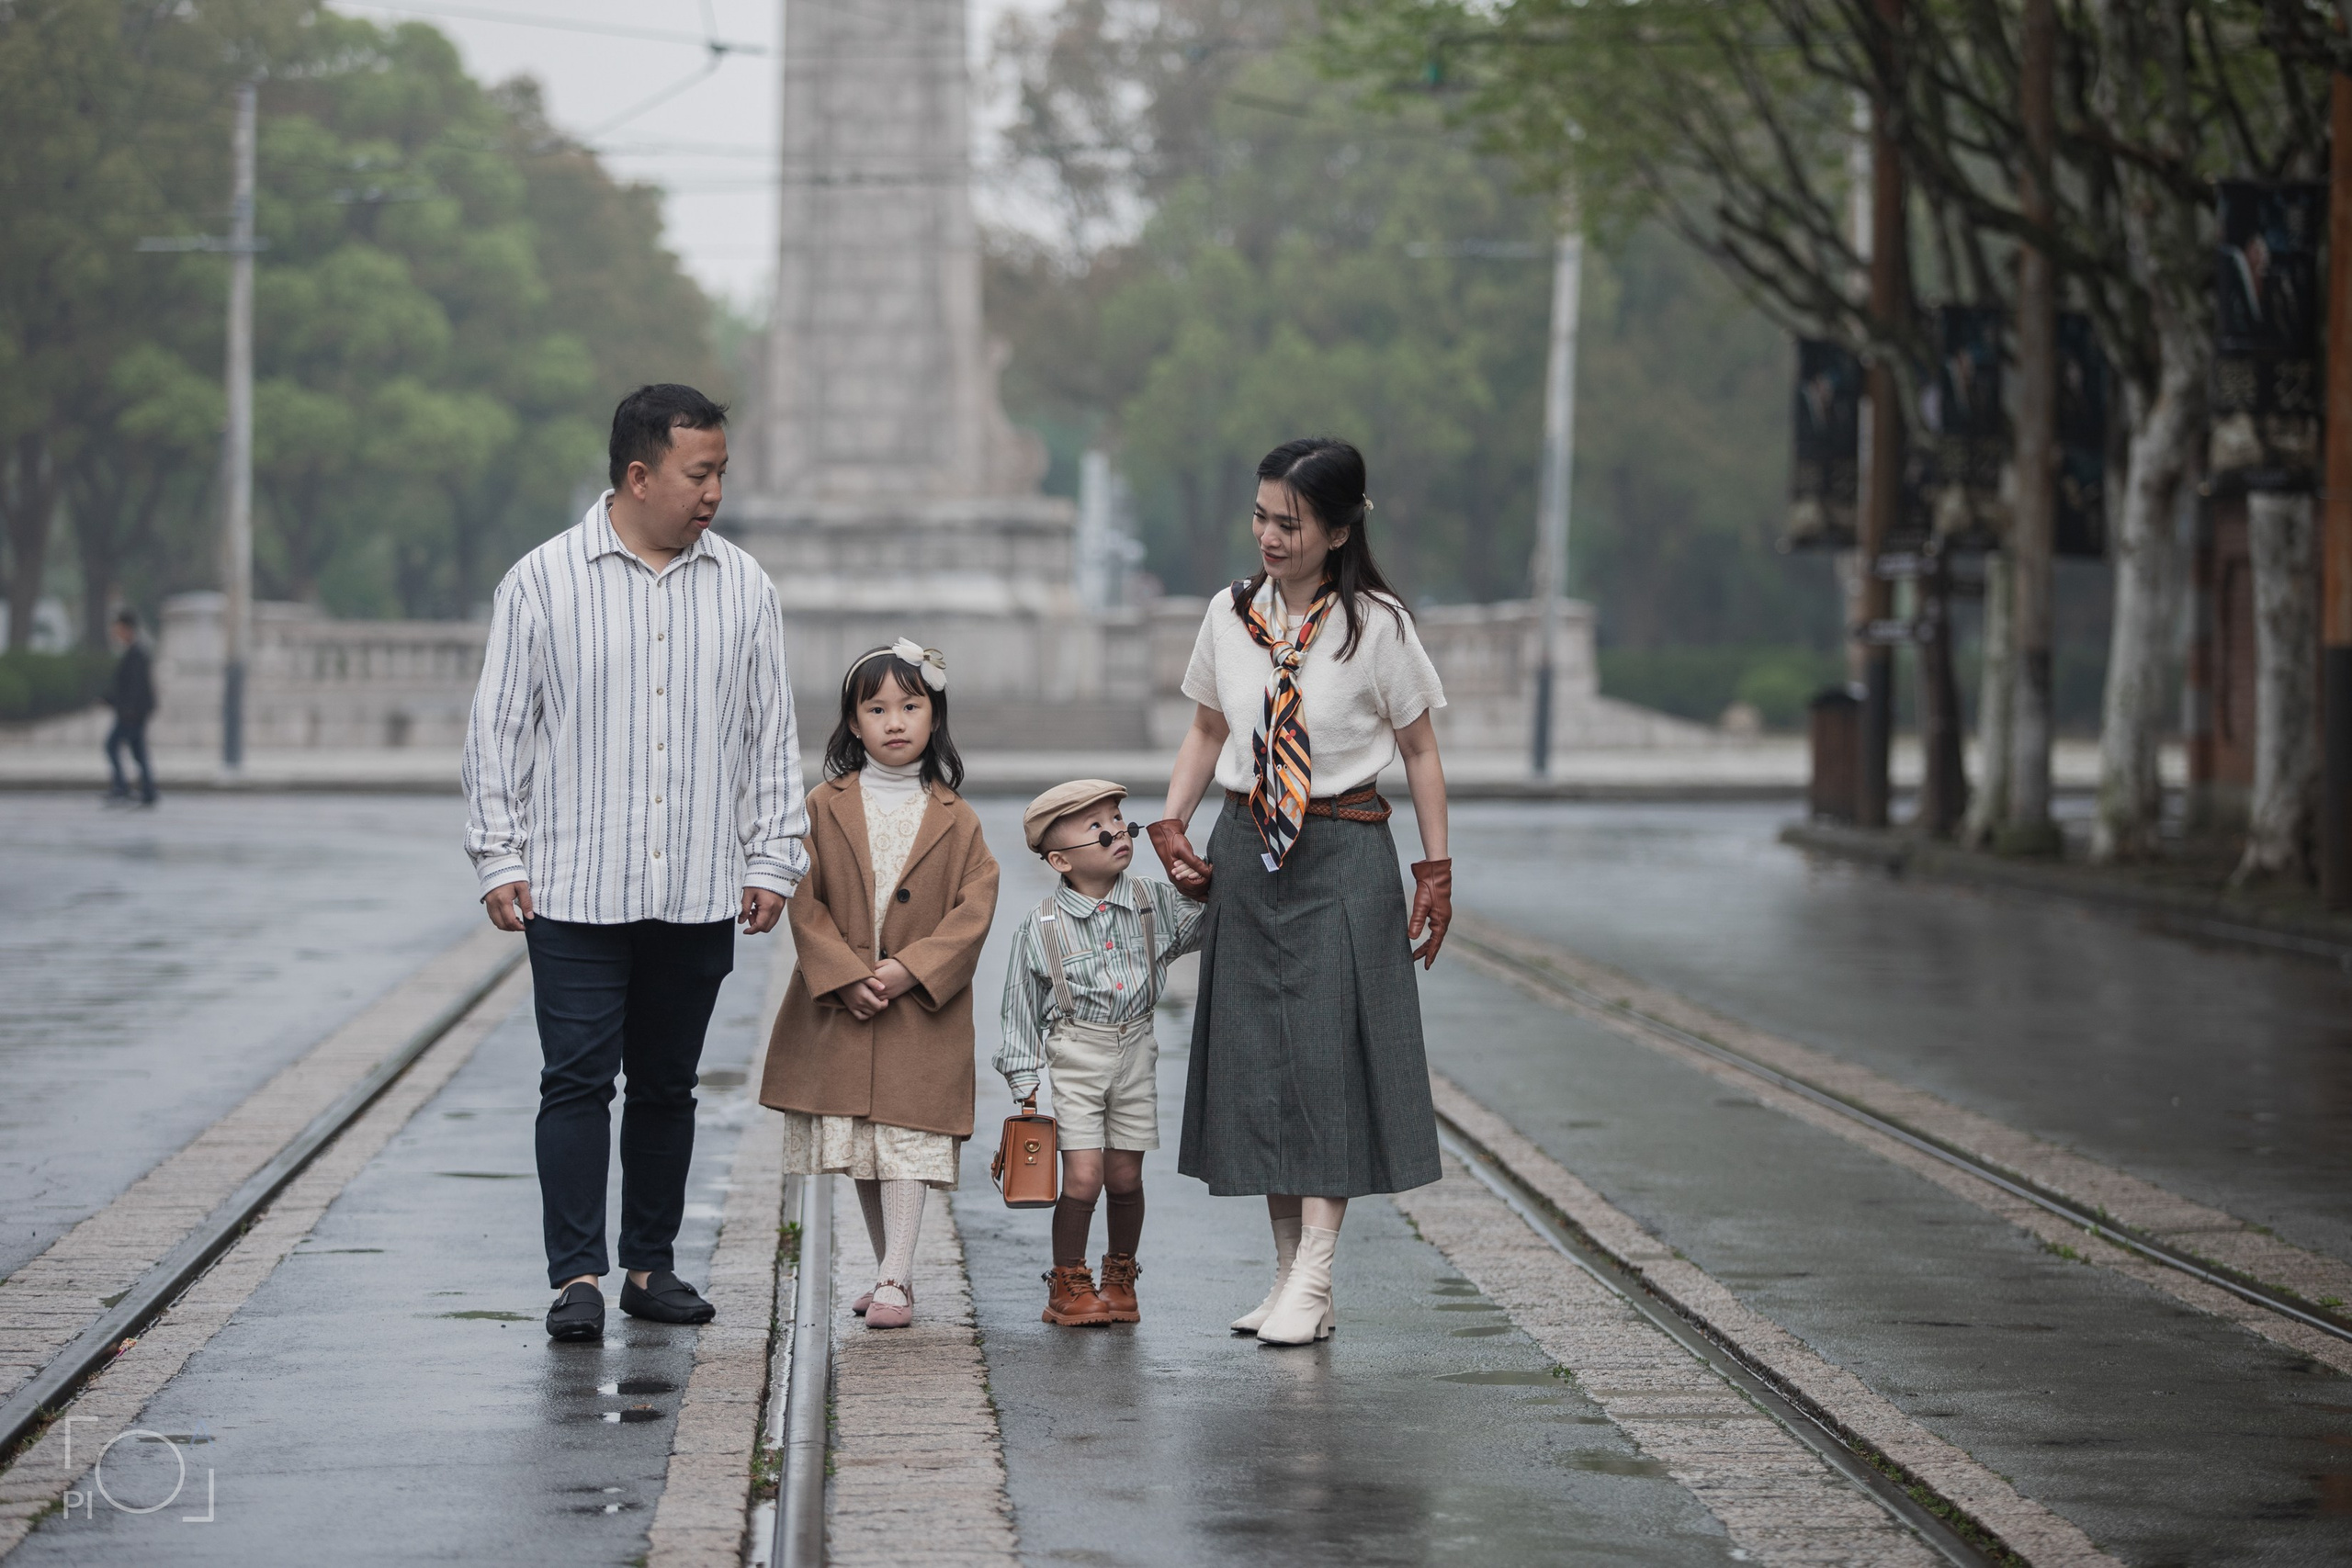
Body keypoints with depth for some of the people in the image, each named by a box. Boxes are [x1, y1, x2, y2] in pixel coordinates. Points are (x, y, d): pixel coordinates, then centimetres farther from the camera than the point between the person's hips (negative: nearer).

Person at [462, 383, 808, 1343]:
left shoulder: (742, 588, 8)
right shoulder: (543, 581, 0)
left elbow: (772, 734, 12)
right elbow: (498, 727, 3)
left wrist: (773, 859, 7)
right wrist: (498, 858, -2)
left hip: (698, 895, 3)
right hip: (575, 892, -3)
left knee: (667, 1085, 10)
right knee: (578, 1080, -6)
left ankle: (651, 1266, 19)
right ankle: (577, 1277, -5)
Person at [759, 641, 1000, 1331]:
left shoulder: (954, 820, 1)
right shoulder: (825, 808, 2)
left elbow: (975, 907, -5)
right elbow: (805, 903, -3)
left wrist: (909, 969, -16)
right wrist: (847, 977, -13)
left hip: (920, 1011, -2)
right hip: (838, 1011, 2)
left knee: (905, 1139, -9)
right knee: (858, 1150, 8)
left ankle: (896, 1281, -10)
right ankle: (890, 1271, 20)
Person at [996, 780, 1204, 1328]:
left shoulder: (1152, 902, 0)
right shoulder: (1043, 925, -8)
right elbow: (1022, 1007, -1)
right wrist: (1024, 1085, -1)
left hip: (1134, 1050, 3)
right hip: (1073, 1056, -3)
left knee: (1125, 1178, 8)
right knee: (1083, 1178, -8)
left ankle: (1120, 1277, 28)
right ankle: (1068, 1284, 9)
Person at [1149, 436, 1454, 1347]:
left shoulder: (1375, 625, -7)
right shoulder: (1231, 615, 5)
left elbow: (1420, 751, 0)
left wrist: (1436, 872, -2)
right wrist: (1170, 827, 4)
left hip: (1342, 858, -5)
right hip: (1246, 855, 5)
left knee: (1330, 1055, -8)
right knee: (1257, 1061, 5)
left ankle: (1311, 1283, -9)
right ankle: (1289, 1274, 12)